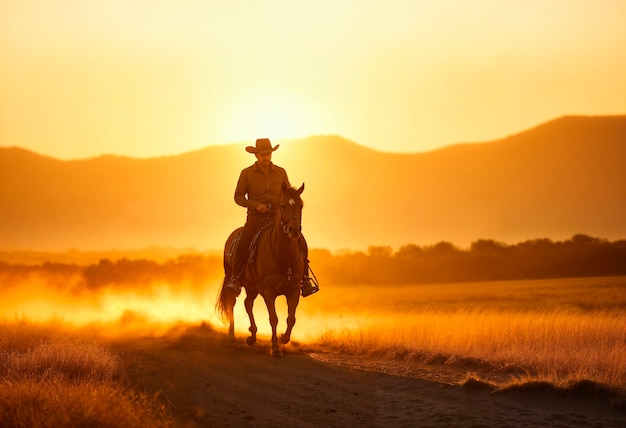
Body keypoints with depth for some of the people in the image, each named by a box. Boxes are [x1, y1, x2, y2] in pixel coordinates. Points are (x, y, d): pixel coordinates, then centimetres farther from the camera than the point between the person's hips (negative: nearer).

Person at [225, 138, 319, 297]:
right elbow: (238, 197, 5)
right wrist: (256, 205, -11)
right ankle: (235, 278, -12)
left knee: (301, 242, -15)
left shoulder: (280, 172, 10)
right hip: (256, 217, -2)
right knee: (243, 244, -27)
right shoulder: (247, 174, 3)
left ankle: (304, 280, -6)